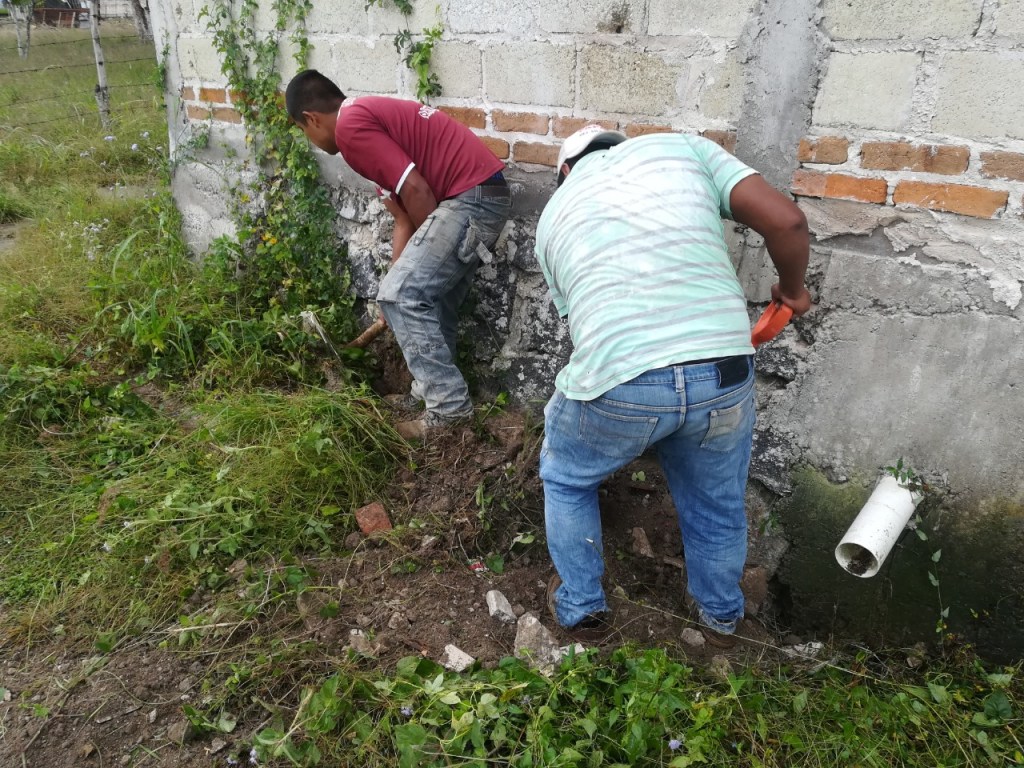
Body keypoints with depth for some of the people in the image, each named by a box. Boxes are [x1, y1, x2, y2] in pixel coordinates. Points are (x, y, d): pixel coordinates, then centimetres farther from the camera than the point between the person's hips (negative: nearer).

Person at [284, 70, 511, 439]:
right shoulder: (371, 117, 24)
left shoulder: (350, 125, -8)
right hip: (489, 196, 10)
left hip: (470, 198, -10)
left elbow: (416, 192, -14)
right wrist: (400, 278, 26)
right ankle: (434, 388, 34)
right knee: (435, 300, 20)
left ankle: (450, 407, -2)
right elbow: (404, 219, 24)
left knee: (402, 298, -7)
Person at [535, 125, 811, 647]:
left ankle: (581, 609, 43)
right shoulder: (681, 147, 16)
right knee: (717, 502, 28)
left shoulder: (555, 215, 21)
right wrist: (792, 289, 23)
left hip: (617, 385, -1)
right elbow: (785, 220, 4)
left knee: (566, 481, 31)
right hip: (723, 377, 1)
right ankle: (720, 616, 51)